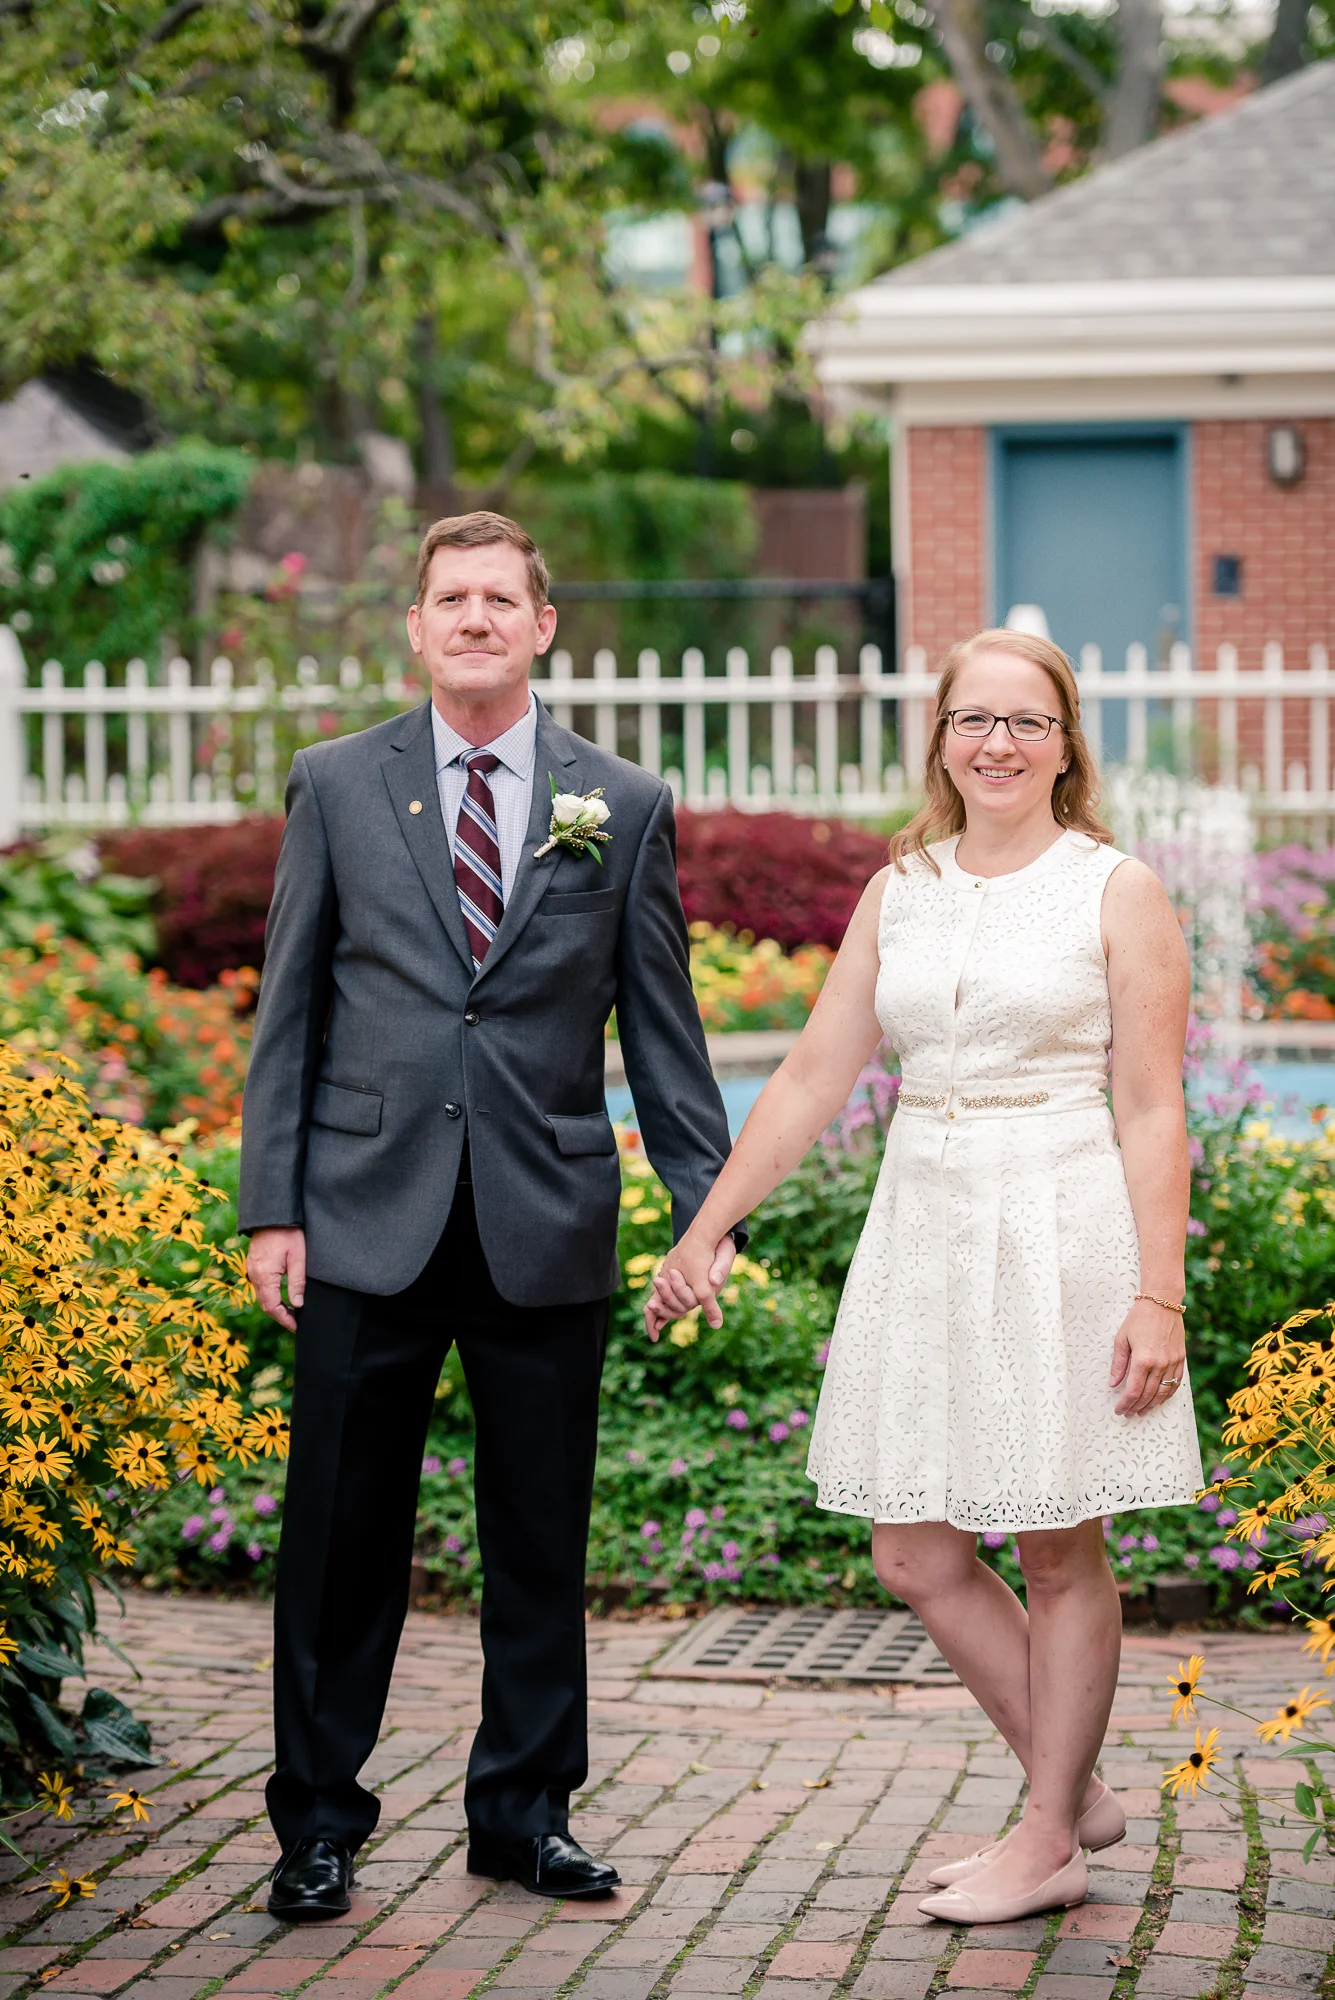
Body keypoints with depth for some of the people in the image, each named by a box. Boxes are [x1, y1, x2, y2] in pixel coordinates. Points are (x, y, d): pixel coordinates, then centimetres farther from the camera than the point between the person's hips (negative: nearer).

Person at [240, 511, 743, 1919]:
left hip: (549, 1225, 1)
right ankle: (317, 1822, 16)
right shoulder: (336, 786, 6)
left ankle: (525, 1813, 23)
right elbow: (288, 1009, 6)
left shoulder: (625, 809, 6)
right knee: (342, 1535, 3)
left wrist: (707, 1206, 3)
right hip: (370, 1220, 0)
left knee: (540, 1539, 9)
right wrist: (272, 1207, 0)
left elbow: (662, 1027, 8)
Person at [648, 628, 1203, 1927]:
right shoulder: (898, 892, 11)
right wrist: (704, 1228, 11)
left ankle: (1049, 1842, 15)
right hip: (922, 1231, 5)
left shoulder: (1116, 892, -3)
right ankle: (1078, 1794, 21)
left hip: (1063, 1226, -5)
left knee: (1058, 1551, 3)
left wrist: (1158, 1296, -13)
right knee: (915, 1558, 5)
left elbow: (1152, 1110, -6)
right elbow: (812, 1077, 13)